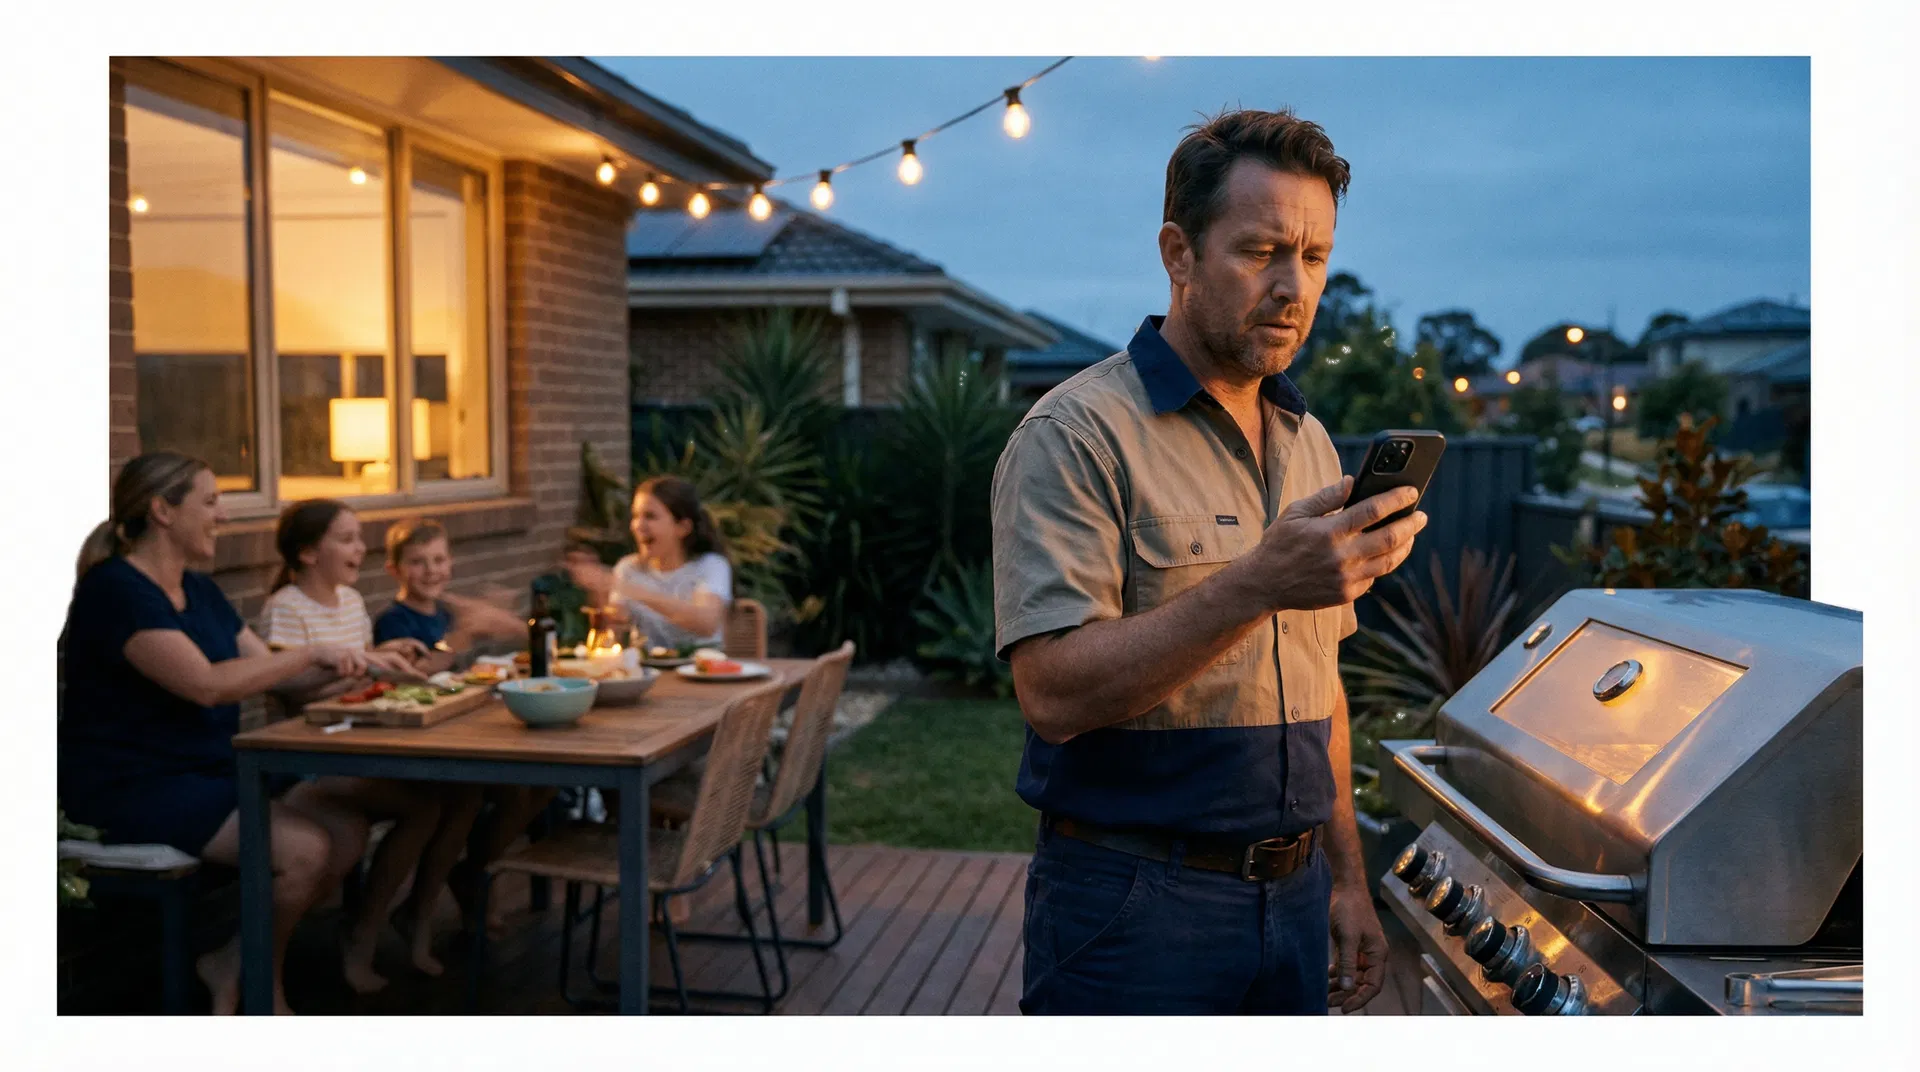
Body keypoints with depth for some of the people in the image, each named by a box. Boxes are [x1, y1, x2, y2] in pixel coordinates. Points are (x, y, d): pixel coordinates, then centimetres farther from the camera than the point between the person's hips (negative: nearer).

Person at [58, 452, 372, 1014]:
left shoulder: (201, 591, 13)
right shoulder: (115, 589, -15)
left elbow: (269, 671, 13)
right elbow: (206, 684, -26)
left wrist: (342, 667, -4)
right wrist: (312, 653, -19)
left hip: (212, 774, 9)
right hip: (132, 788, -9)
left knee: (342, 845, -8)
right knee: (303, 851, -22)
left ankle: (233, 962, 10)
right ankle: (263, 987, 4)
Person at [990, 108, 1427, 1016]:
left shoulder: (1309, 444, 12)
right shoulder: (1077, 435, -13)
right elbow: (1053, 692, -23)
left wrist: (1345, 877, 14)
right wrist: (1257, 584, -29)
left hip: (1290, 897, 7)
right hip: (1134, 905, -7)